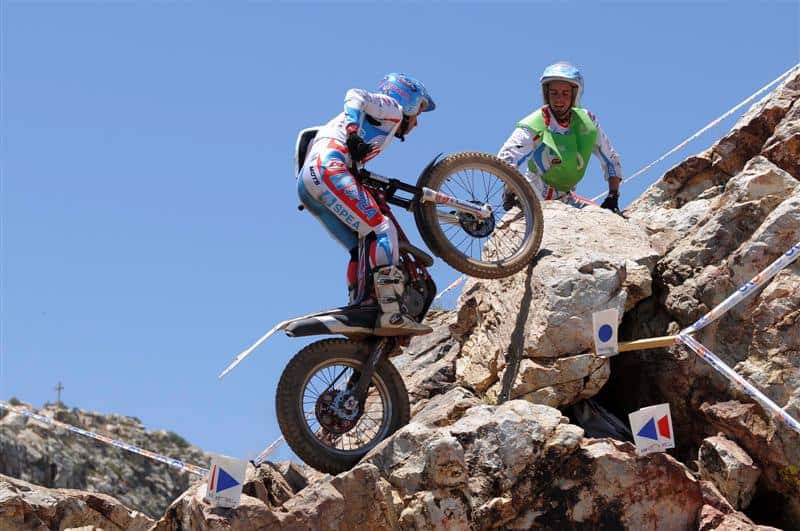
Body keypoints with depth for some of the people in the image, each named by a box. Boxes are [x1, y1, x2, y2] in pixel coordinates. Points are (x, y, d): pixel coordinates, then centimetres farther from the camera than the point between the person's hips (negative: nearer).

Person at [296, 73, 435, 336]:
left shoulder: (376, 122, 38)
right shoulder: (392, 108, 12)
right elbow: (356, 95, -8)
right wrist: (353, 130, -24)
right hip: (328, 168, -10)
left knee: (363, 249, 11)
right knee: (382, 230, -16)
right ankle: (392, 314, -27)